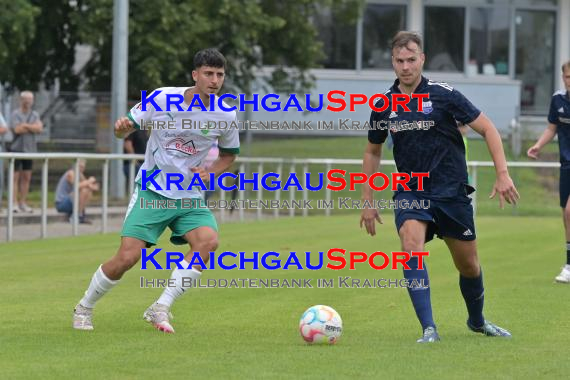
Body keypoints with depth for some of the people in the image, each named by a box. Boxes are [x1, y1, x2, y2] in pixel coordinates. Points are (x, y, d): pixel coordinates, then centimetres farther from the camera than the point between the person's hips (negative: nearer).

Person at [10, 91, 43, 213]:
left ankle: (23, 203, 11)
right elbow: (17, 129, -16)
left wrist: (25, 125, -10)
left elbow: (40, 128, -4)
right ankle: (15, 203, -5)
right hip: (17, 148, -5)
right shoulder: (15, 114, -3)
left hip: (29, 149, 5)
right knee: (15, 176, -4)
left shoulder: (34, 115, 11)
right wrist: (32, 127, -6)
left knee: (26, 177, 6)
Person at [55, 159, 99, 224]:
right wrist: (89, 181, -19)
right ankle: (79, 216, -18)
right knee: (83, 190, -24)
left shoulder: (80, 174, 12)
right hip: (61, 203, -9)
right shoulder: (71, 173, -16)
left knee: (89, 192, 13)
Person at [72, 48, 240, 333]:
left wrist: (210, 174, -6)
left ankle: (160, 309, -16)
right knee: (127, 258, -14)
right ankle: (84, 308, 13)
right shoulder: (163, 98, -11)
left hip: (189, 196, 3)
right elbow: (128, 126, 0)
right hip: (151, 191, -3)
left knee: (208, 241, -26)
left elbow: (229, 154, 14)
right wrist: (121, 127, -25)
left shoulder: (226, 116, -4)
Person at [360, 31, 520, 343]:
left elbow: (487, 129, -3)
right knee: (411, 245, -27)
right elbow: (373, 151, 16)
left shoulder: (443, 95, -8)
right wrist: (368, 201, 13)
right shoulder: (383, 105, 1)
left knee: (468, 265, 10)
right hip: (410, 193, 1)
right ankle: (428, 329, -27)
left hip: (452, 193, -1)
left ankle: (477, 321, 39)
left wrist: (503, 174, -13)